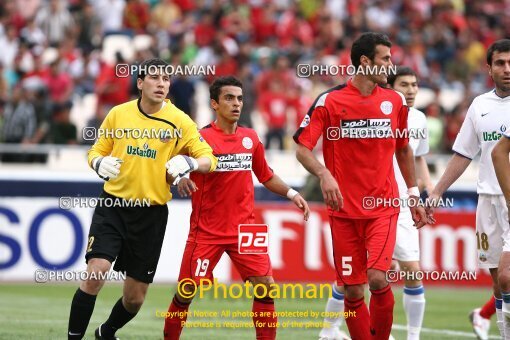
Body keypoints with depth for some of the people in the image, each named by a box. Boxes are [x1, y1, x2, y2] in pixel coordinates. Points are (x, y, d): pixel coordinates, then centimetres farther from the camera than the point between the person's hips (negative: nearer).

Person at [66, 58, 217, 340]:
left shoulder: (179, 121, -3)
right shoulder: (118, 114, 1)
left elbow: (208, 159, -4)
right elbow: (97, 150, 12)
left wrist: (189, 162, -26)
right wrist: (100, 163, -12)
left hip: (152, 214, 0)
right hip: (113, 206, 0)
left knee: (135, 297, 6)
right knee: (96, 271, -22)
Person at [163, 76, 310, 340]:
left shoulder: (250, 138, 7)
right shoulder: (201, 138, -7)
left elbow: (265, 176, 21)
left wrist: (291, 194, 10)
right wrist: (180, 177, -29)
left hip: (244, 227, 3)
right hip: (207, 231, -3)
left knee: (265, 285, -7)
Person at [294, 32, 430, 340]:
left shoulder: (395, 101, 7)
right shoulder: (329, 101, -4)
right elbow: (302, 148, -5)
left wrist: (414, 195, 19)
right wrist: (324, 174, -23)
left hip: (384, 207, 1)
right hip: (344, 210, -1)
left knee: (378, 279, -17)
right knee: (353, 291, -1)